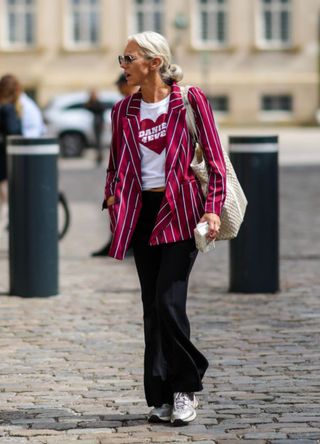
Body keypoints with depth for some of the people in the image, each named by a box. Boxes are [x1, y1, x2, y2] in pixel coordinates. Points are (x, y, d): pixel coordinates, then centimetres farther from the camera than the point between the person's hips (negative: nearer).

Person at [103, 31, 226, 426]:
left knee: (168, 302, -14)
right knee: (152, 308, 4)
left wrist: (213, 209, -11)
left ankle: (184, 389, 0)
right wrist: (113, 200, 4)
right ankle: (163, 397, 10)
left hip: (181, 211, -5)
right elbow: (117, 164, 19)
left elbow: (214, 158, -4)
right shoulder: (123, 111, 8)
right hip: (142, 212, 5)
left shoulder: (190, 100, -4)